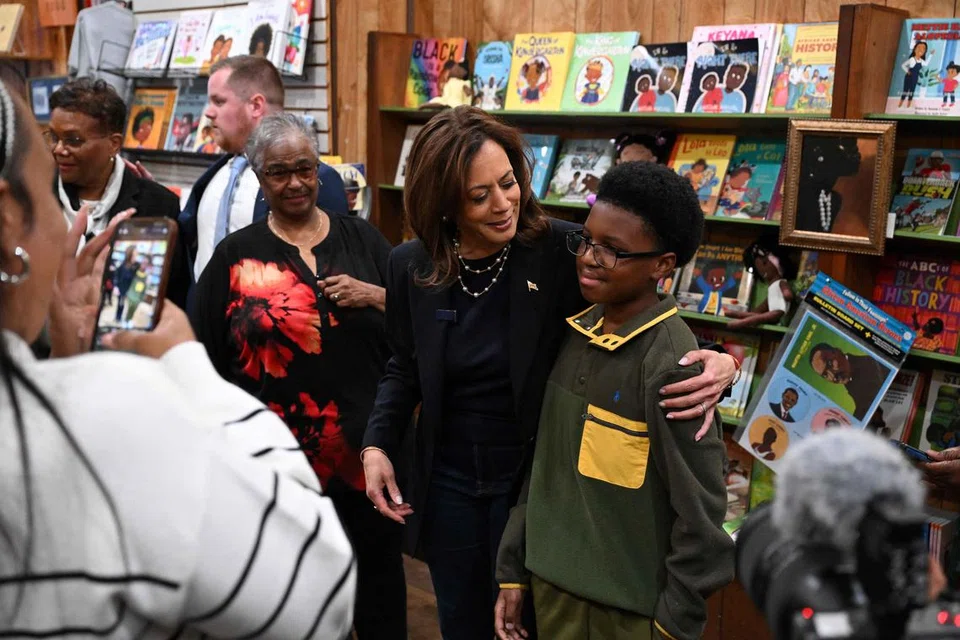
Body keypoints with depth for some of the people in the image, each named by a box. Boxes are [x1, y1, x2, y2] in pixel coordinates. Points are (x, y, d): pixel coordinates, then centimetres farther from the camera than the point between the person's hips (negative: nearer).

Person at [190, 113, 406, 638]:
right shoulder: (236, 256, 2)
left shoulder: (362, 240, 6)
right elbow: (205, 360, 5)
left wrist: (376, 296, -11)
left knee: (379, 576, 11)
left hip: (364, 448, 1)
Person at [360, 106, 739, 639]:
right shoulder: (411, 267, -7)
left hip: (533, 479, -3)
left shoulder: (563, 251, -18)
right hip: (446, 484, 3)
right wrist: (377, 444, -4)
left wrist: (716, 365, -30)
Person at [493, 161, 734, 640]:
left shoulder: (671, 365, -19)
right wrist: (513, 569, 9)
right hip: (553, 583, 6)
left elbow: (700, 512, -16)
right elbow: (543, 462, 7)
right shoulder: (574, 335, 1)